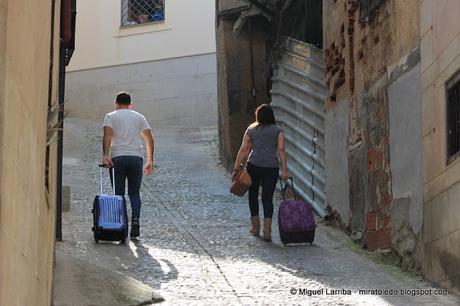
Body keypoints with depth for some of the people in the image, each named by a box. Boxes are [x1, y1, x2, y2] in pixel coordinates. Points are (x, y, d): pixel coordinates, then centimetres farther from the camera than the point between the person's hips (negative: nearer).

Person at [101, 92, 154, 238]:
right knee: (134, 193, 8)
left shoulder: (111, 116, 8)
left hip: (118, 158, -2)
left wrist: (105, 155, -18)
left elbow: (107, 135, -10)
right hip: (136, 158, 2)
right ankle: (135, 219, -12)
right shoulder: (139, 117, 16)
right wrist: (150, 161, 17)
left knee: (119, 193, 5)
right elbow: (150, 140, 12)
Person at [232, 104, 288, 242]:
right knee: (268, 198, 2)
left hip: (254, 164, 0)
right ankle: (267, 231, -7)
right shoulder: (278, 131, 8)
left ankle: (255, 227, 22)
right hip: (271, 167, 0)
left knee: (253, 195, 17)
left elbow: (243, 150, 5)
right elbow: (281, 150, -3)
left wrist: (236, 169, 6)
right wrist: (284, 171, -6)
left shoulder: (251, 129, 11)